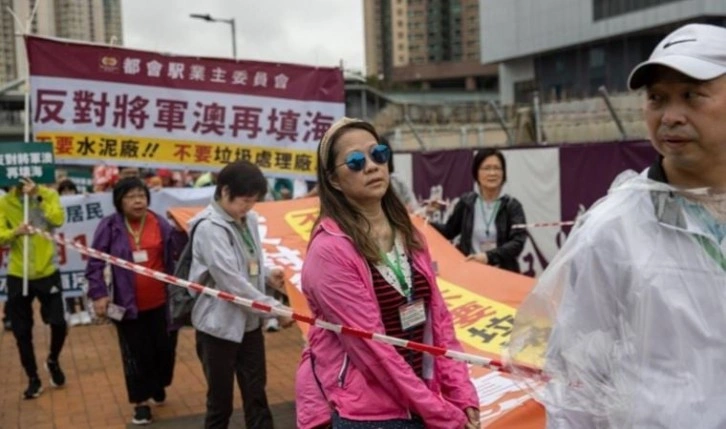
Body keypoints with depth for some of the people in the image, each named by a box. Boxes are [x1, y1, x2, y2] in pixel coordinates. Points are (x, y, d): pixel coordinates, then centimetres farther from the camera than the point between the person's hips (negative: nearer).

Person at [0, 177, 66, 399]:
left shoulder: (48, 194, -2)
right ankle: (33, 380, 23)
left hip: (47, 272, -1)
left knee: (59, 323, -2)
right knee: (22, 332, 7)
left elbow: (58, 219, -19)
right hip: (18, 275, 1)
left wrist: (37, 196, -22)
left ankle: (53, 361, 29)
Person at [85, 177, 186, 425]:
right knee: (135, 353, 9)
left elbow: (178, 254, -1)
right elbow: (95, 263, -7)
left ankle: (158, 384, 44)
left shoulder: (160, 224, -3)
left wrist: (182, 233, -17)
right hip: (127, 304, -2)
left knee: (163, 347, 16)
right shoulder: (110, 226, -9)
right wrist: (98, 294, -14)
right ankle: (141, 402, 26)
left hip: (158, 302, 2)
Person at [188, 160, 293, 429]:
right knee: (220, 401, 9)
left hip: (250, 322, 7)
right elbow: (233, 283, -25)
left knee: (256, 395, 13)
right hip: (220, 325, -7)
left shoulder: (250, 219, 3)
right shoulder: (209, 228, -19)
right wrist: (275, 309, -22)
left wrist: (267, 275, -5)